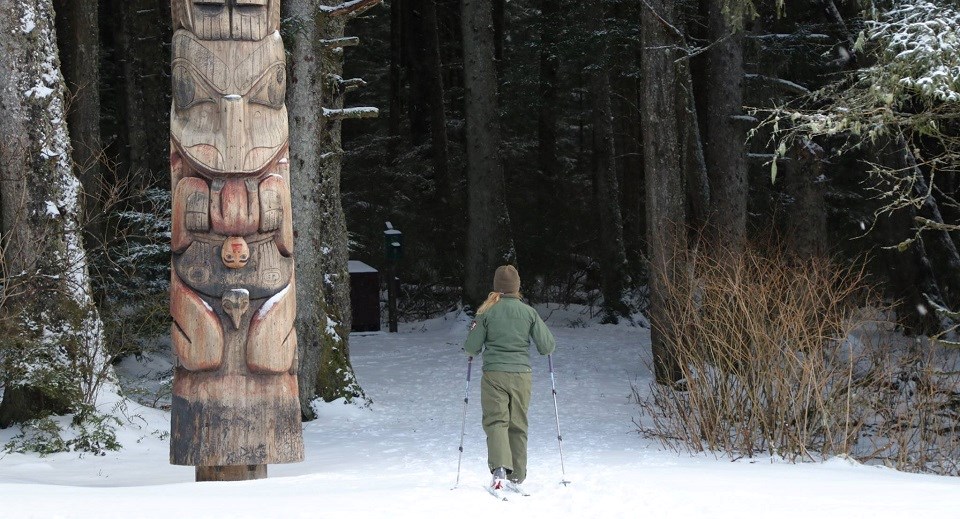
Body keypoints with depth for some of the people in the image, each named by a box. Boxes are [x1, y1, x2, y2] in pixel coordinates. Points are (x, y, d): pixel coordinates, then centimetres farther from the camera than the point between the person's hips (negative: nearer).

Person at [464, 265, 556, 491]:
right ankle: (517, 475, 17)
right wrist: (548, 346, 23)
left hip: (494, 373, -2)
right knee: (518, 425, 12)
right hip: (522, 375, 2)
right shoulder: (529, 312, -1)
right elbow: (547, 347, 0)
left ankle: (499, 468, -24)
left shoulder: (487, 312, -5)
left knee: (496, 422, -2)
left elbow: (472, 348, -3)